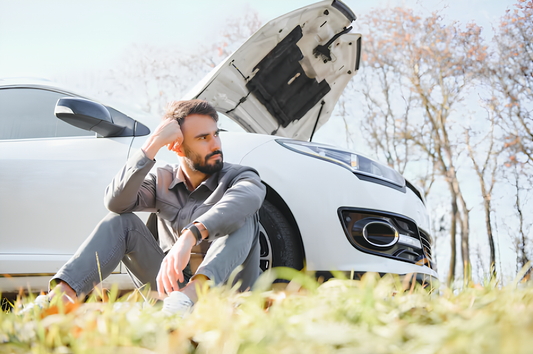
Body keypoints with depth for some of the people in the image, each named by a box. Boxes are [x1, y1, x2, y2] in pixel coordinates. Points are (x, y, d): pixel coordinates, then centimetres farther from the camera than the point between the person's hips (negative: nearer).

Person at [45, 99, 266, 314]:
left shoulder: (238, 176, 0)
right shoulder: (161, 180, 10)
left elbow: (247, 199, -28)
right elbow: (116, 201, -11)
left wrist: (190, 236, -45)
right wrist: (153, 144, -15)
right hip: (174, 285, 3)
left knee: (242, 216, -25)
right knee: (122, 221, -9)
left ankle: (194, 292, -50)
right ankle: (62, 294, -30)